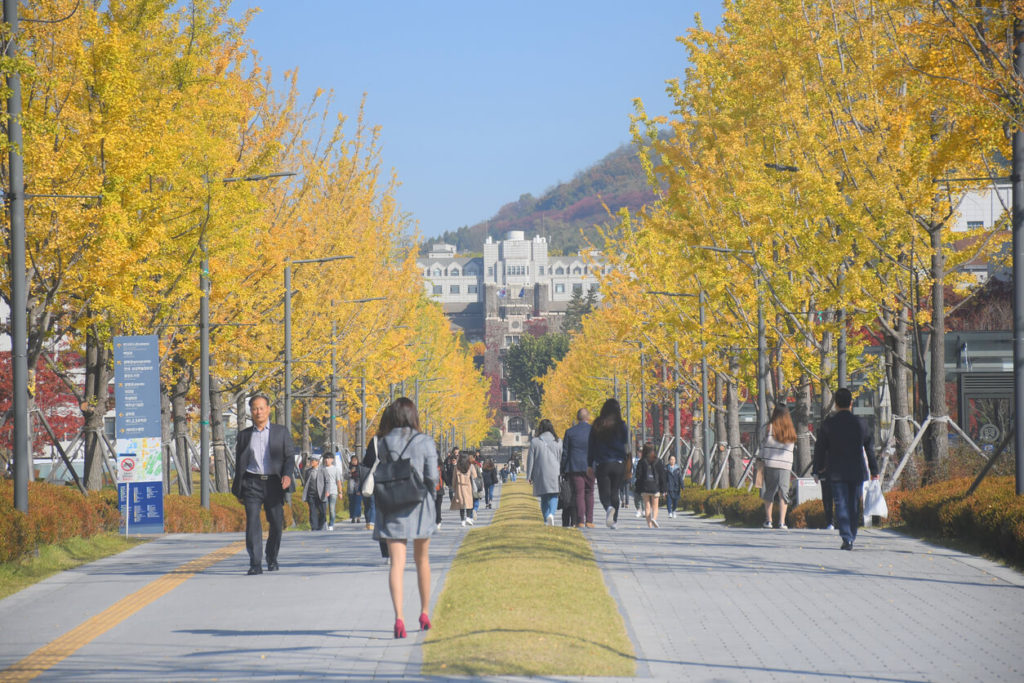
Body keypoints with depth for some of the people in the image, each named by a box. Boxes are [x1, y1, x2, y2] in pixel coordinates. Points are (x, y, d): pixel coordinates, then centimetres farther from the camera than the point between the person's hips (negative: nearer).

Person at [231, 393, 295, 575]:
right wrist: (238, 490, 11)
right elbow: (239, 463, 15)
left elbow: (289, 456, 6)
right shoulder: (244, 435, 13)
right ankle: (255, 564, -15)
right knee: (252, 523, -13)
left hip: (273, 483, 0)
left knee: (276, 524, 2)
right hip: (252, 483, 0)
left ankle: (272, 559, 24)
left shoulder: (281, 432, 10)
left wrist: (287, 474, -14)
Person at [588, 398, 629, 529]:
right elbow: (626, 441, 7)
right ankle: (614, 520, 10)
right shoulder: (620, 425, -4)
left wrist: (590, 465, 10)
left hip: (602, 464, -1)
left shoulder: (597, 425, 1)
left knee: (604, 493, -1)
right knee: (614, 493, 12)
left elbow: (591, 446, 4)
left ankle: (609, 507, -32)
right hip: (619, 464, 1)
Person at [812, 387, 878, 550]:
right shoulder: (860, 423, 1)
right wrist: (874, 470, 14)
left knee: (841, 505, -3)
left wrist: (818, 468, 13)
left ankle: (846, 538, -17)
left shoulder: (828, 424, -3)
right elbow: (870, 448, 7)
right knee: (853, 505, 11)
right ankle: (851, 538, 17)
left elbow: (820, 447, 2)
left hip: (837, 472, -2)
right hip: (857, 472, 2)